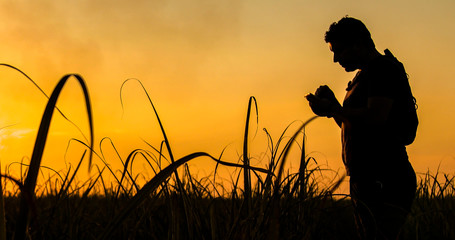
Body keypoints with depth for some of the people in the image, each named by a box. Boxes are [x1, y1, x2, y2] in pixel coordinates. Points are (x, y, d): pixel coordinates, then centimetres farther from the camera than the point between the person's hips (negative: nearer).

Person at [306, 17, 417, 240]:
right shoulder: (362, 76, 23)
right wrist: (334, 107, 9)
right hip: (364, 180, 10)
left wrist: (332, 109, -10)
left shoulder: (384, 67, -7)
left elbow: (376, 117, -21)